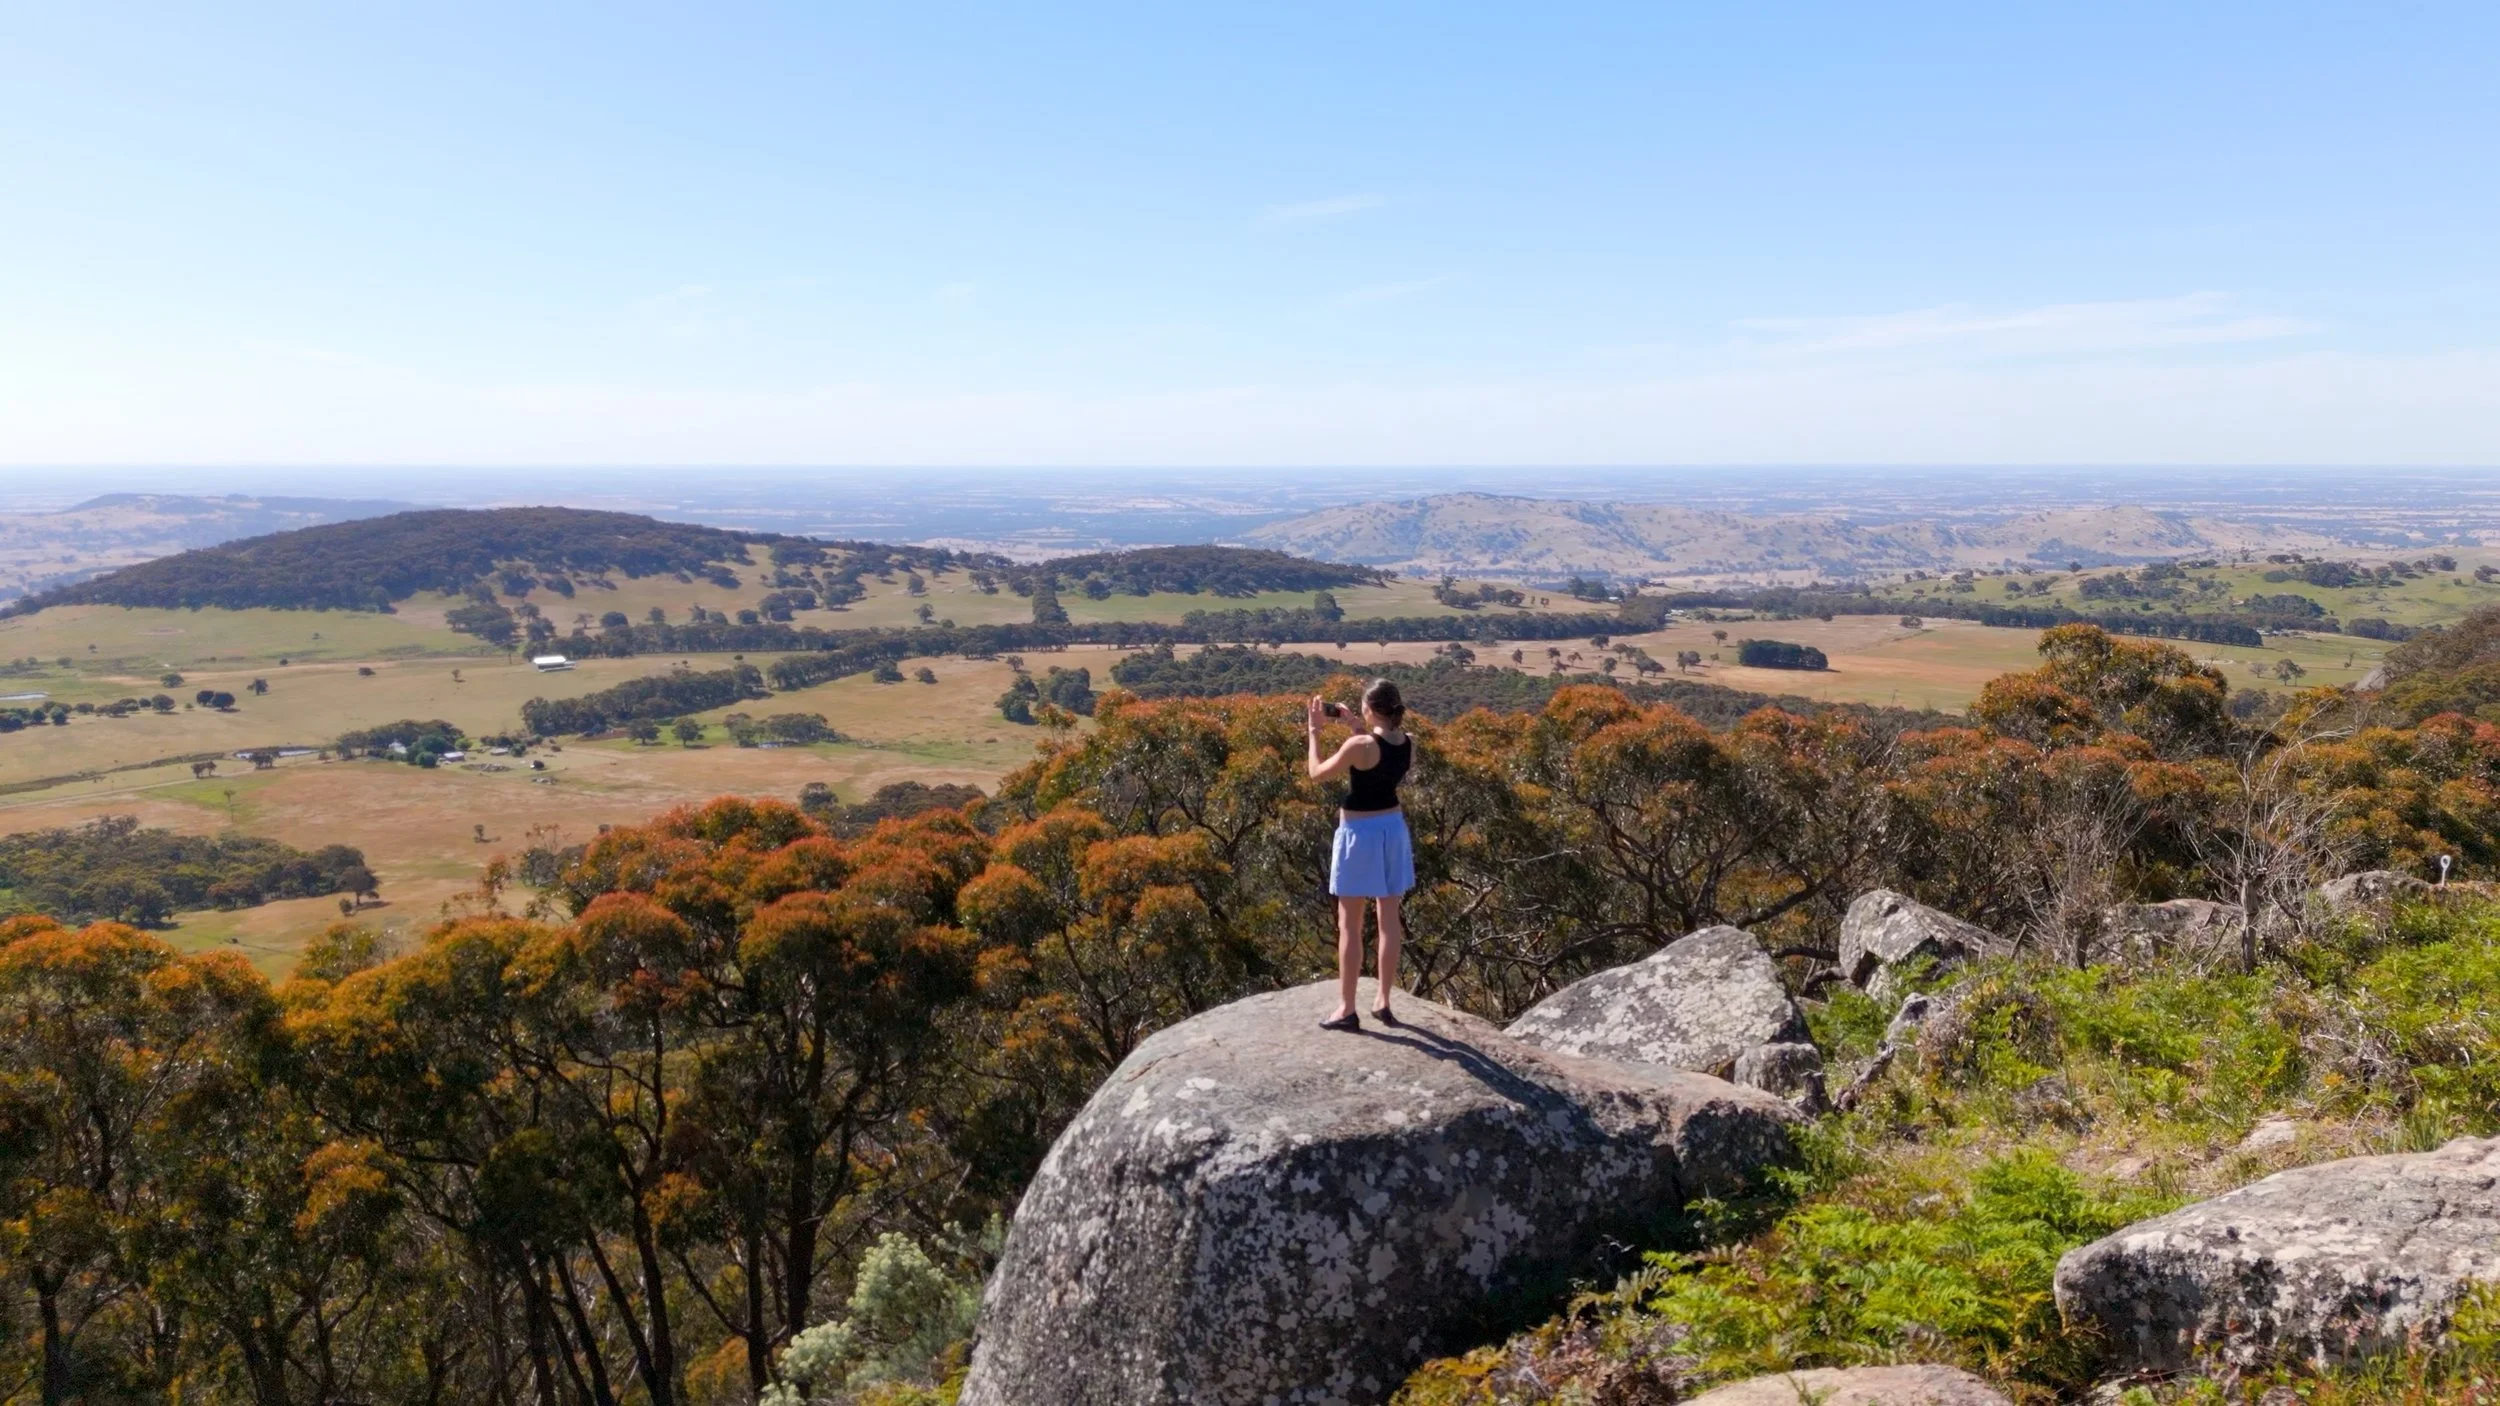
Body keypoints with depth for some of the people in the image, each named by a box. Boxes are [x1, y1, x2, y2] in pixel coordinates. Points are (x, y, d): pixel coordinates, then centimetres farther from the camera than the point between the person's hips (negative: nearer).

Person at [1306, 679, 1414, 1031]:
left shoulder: (1360, 744, -21)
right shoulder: (1408, 743, -1)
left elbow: (1317, 773, -9)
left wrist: (1315, 730, 0)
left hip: (1359, 833, -6)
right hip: (1393, 829, 6)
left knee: (1349, 924, 2)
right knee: (1390, 918, 12)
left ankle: (1347, 1010, 6)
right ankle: (1384, 1003, 19)